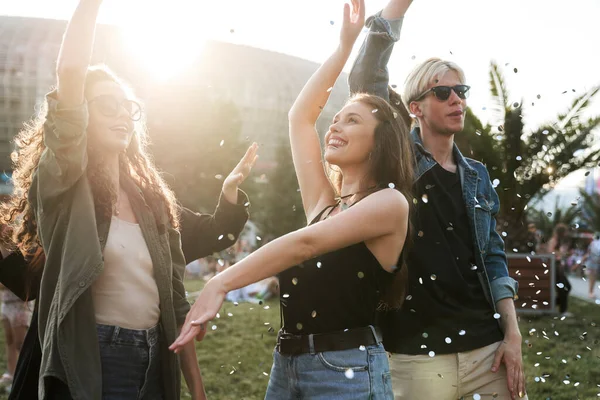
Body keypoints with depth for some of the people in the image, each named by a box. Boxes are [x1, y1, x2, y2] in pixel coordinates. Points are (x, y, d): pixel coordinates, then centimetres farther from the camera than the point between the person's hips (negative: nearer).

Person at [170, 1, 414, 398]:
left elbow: (306, 243, -18)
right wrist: (344, 46, 20)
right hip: (286, 364, 7)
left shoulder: (390, 202, -7)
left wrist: (220, 284, -24)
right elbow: (300, 117, 18)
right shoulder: (323, 201, 12)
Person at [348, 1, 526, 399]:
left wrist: (513, 334, 3)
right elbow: (366, 82, -13)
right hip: (418, 354, -4)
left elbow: (494, 258, 13)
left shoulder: (477, 175, 14)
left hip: (487, 347, 4)